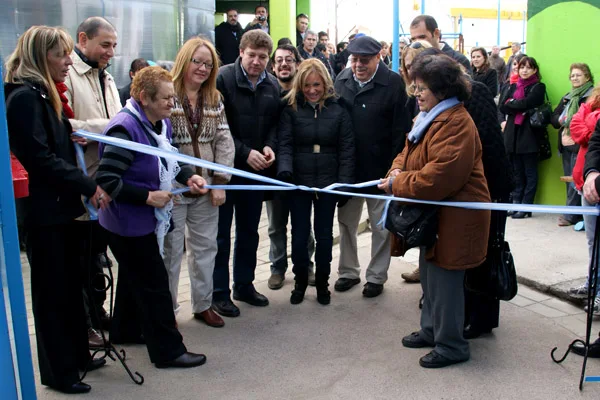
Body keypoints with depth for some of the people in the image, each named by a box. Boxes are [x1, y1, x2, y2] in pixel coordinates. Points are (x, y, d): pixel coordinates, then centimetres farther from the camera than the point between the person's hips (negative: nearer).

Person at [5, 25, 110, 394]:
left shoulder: (47, 95, 15)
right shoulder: (24, 97, -15)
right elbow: (41, 158, -21)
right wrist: (88, 186, -18)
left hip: (61, 206, 9)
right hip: (43, 211, -9)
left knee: (71, 286, 16)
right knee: (52, 291, 3)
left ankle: (78, 356, 31)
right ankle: (58, 371, 18)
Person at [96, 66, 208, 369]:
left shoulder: (162, 123, 2)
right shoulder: (125, 128, -26)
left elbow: (171, 159, 15)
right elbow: (107, 180, -28)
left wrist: (189, 176, -4)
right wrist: (148, 197, -24)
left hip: (145, 219, 10)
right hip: (128, 222, -10)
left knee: (134, 275, 24)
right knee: (153, 282, -2)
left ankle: (126, 330, 43)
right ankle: (168, 350, 10)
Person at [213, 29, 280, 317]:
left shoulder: (272, 85, 4)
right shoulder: (223, 79, -13)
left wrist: (269, 146, -7)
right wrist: (245, 153, -19)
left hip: (256, 169, 6)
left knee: (249, 231, 15)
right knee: (221, 233, 4)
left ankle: (244, 285, 30)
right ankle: (219, 292, 16)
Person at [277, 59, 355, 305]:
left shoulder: (338, 111, -1)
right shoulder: (291, 109, -3)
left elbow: (347, 149, -2)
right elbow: (285, 144, -9)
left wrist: (344, 182, -10)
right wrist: (285, 171, -26)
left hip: (327, 182, 0)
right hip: (298, 182, 0)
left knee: (324, 235, 11)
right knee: (299, 235, 9)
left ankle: (322, 282, 28)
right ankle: (300, 281, 28)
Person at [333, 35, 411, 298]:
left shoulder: (393, 83, -11)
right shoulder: (342, 80, 2)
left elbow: (400, 129, -13)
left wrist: (394, 167, -16)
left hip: (379, 168, -4)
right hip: (346, 166, 4)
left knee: (381, 225, 10)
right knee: (346, 221, 15)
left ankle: (376, 276, 25)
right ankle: (348, 271, 32)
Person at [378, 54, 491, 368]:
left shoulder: (456, 124, -23)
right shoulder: (429, 116, 11)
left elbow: (439, 177, -30)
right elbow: (409, 152, 16)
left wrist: (398, 184, -19)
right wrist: (397, 171, -6)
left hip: (453, 216, -10)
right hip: (433, 213, 10)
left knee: (444, 280, 0)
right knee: (429, 275, 20)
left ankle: (451, 346, 16)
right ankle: (431, 330, 37)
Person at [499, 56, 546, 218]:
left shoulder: (538, 87, 1)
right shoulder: (513, 86, 16)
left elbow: (526, 103, -17)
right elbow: (502, 106, 2)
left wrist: (511, 103, -2)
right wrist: (520, 107, -10)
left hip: (529, 135, -5)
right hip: (513, 134, 5)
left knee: (530, 174, 1)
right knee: (517, 172, 9)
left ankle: (526, 207, 2)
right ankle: (516, 203, 14)